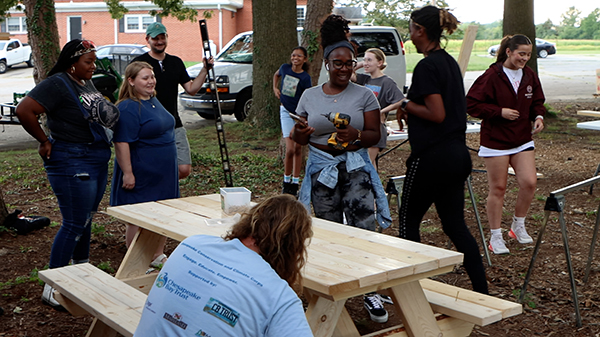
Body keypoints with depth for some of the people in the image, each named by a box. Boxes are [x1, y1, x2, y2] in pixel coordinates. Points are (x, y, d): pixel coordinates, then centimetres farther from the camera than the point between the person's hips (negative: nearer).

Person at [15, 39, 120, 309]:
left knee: (86, 218, 19)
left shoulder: (87, 83, 11)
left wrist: (108, 113, 6)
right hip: (71, 162, -9)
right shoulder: (57, 84, -16)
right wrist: (44, 141, -16)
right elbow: (24, 110, -25)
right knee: (74, 224, -7)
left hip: (97, 160, 9)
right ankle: (52, 287, 2)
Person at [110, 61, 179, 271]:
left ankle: (158, 256, 29)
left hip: (163, 174, 9)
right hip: (142, 175, -9)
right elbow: (121, 143, -22)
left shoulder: (154, 101, 12)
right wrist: (127, 173, -24)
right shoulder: (127, 108, -18)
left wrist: (171, 168, 25)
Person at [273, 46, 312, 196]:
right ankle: (286, 181, 11)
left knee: (298, 149, 4)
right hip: (286, 112, 1)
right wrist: (275, 88, 7)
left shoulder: (305, 77, -11)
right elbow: (276, 75, 24)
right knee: (290, 149, -9)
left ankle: (295, 183, 15)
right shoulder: (285, 68, -2)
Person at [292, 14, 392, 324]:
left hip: (355, 167, -2)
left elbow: (375, 135, -2)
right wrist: (300, 132, -14)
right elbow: (300, 139, 10)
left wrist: (356, 135, -23)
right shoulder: (310, 96, 7)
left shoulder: (364, 95, 0)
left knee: (364, 230, -12)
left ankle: (370, 292, -1)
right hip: (320, 169, 2)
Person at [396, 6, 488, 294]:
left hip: (432, 157, -9)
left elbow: (437, 114, -21)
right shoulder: (450, 62, 13)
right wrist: (410, 109, 14)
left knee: (408, 219, 7)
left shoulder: (426, 67, -15)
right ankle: (482, 292, 15)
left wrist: (406, 105, -7)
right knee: (455, 224, 14)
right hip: (458, 153, 9)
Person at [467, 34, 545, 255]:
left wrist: (538, 116, -2)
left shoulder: (530, 76, 5)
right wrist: (500, 112, -20)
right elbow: (472, 104, -14)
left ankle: (518, 226, 20)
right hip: (495, 141, -5)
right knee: (498, 188, 2)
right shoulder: (492, 76, -13)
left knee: (529, 182, -5)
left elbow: (537, 102, 19)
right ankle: (495, 237, 15)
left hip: (523, 140, 5)